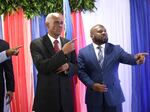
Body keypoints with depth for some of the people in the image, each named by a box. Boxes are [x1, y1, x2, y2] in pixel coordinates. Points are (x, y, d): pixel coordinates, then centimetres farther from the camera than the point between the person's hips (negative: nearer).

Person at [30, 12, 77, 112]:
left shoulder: (68, 43, 5)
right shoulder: (36, 44, -7)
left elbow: (76, 67, 9)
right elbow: (41, 67, -19)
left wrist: (67, 66, -14)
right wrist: (63, 52, -26)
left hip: (66, 95, 4)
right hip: (46, 96, -3)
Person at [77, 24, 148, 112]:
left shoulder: (116, 49, 3)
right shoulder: (83, 52, 2)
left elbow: (128, 58, -13)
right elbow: (81, 72, -3)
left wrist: (136, 57, -35)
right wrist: (92, 85, -16)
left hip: (114, 95, 1)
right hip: (93, 96, 0)